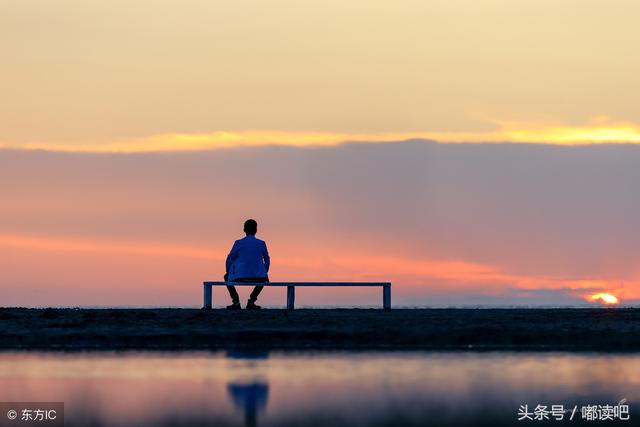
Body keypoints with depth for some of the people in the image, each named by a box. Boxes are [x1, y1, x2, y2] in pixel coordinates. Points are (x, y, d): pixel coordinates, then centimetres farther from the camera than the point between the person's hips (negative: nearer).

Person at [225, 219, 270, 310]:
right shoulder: (261, 244, 4)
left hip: (240, 277, -1)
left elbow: (230, 259, 3)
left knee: (227, 278, 31)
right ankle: (252, 301, 26)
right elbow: (267, 260, 13)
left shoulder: (238, 243, -1)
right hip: (257, 277, 1)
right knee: (264, 279, 37)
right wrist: (265, 274, 28)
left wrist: (228, 272, 18)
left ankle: (236, 301, 18)